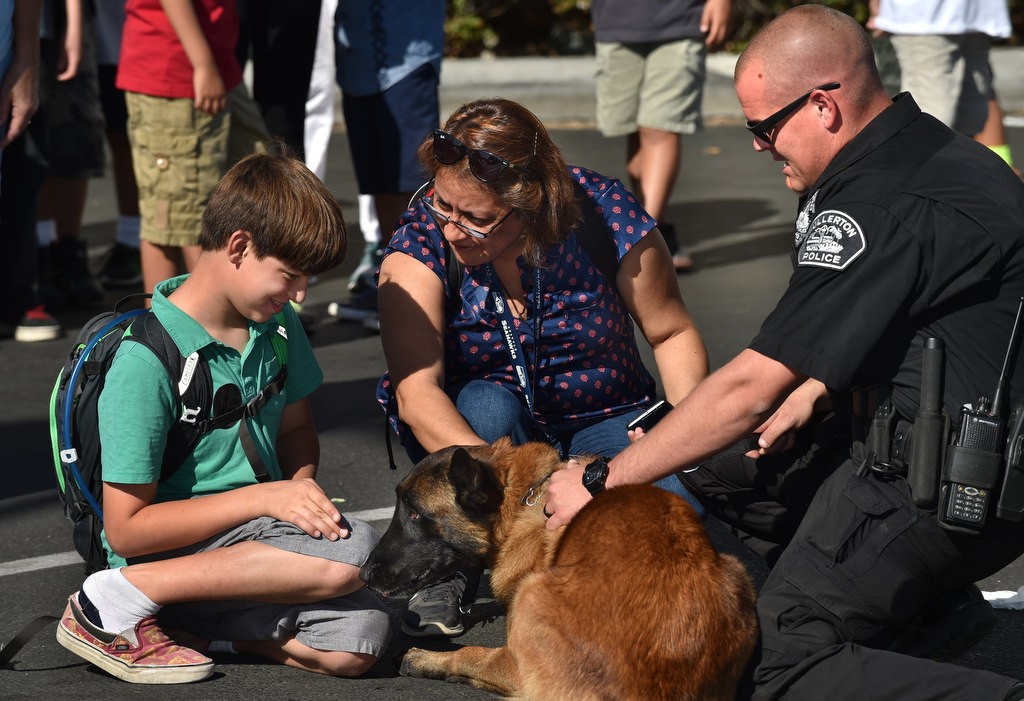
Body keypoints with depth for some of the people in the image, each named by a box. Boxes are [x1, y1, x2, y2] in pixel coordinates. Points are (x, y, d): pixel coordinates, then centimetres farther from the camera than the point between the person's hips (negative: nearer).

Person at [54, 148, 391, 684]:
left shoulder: (275, 323, 4)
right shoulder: (144, 361, -17)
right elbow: (126, 529, -16)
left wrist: (300, 485, -3)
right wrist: (263, 497, -20)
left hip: (255, 536, 7)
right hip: (165, 551, -7)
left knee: (358, 641, -19)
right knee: (351, 550, -27)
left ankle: (190, 621, -2)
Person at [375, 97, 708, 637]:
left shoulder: (606, 216, -19)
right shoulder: (422, 239, -20)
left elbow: (673, 334, -3)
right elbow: (416, 390, -30)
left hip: (604, 421, 1)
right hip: (469, 430, 0)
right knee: (486, 405, -35)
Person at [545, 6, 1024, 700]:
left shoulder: (882, 204, -22)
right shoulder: (930, 146, 9)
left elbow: (751, 389, -20)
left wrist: (601, 481, -11)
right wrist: (814, 389, 8)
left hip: (941, 486, -10)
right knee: (710, 470, 18)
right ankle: (929, 601, 13)